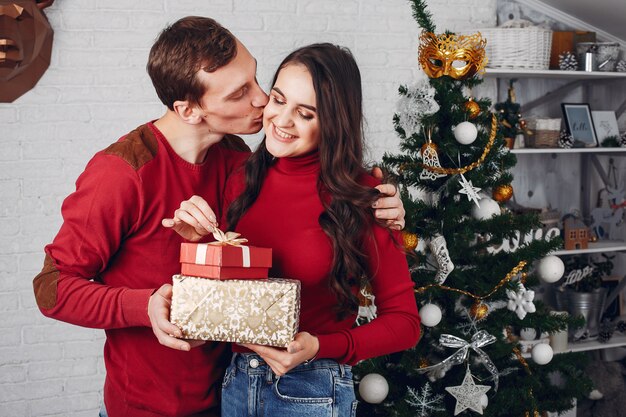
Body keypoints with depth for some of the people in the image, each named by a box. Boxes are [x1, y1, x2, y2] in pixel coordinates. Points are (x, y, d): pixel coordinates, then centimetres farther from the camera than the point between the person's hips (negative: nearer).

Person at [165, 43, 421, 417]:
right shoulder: (244, 181, 1)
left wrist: (321, 347, -21)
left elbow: (404, 321, -8)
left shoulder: (361, 196, -12)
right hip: (237, 383, 5)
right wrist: (202, 241, -9)